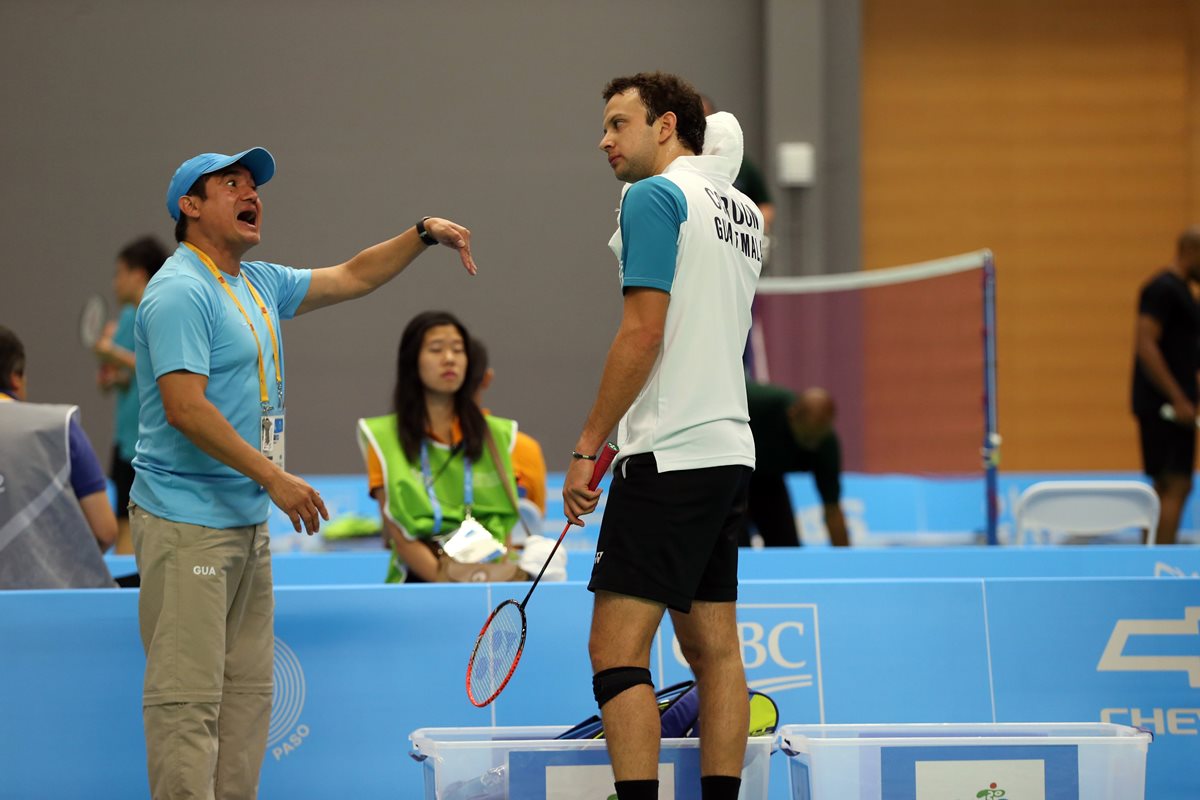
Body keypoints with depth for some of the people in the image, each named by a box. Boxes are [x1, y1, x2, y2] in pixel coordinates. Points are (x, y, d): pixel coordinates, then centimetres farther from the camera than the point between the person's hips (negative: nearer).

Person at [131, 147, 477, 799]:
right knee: (189, 695, -11)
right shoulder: (180, 292, -12)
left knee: (248, 691, 9)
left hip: (248, 522, 10)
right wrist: (273, 476, -21)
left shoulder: (259, 284, 16)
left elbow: (350, 278, 29)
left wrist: (423, 234, 16)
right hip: (187, 520, -10)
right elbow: (185, 407, -21)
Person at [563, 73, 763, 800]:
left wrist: (587, 447, -11)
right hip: (731, 448, 9)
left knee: (617, 649, -11)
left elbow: (643, 333, -14)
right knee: (714, 647, 9)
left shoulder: (655, 196, -8)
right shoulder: (741, 210, 15)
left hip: (669, 456, -9)